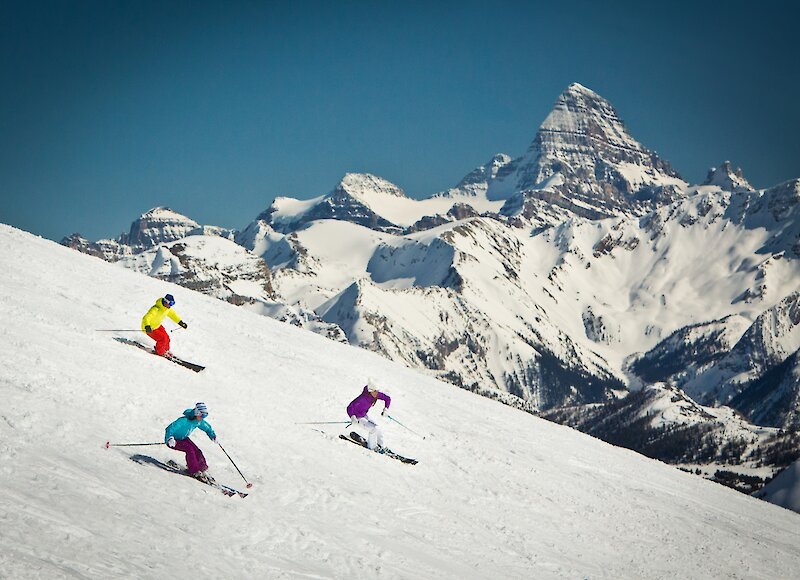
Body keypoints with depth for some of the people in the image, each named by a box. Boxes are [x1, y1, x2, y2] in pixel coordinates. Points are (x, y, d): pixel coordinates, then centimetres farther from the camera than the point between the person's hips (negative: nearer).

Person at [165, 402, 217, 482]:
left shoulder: (200, 422, -11)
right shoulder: (184, 420, -34)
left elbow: (207, 428, 9)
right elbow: (171, 428, -42)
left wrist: (213, 436, -7)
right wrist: (170, 439, -59)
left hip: (183, 438, 7)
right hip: (173, 440, -7)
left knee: (197, 451, -13)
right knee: (189, 449, -26)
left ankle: (203, 470, -8)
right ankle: (194, 472, -22)